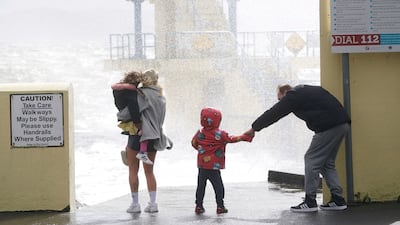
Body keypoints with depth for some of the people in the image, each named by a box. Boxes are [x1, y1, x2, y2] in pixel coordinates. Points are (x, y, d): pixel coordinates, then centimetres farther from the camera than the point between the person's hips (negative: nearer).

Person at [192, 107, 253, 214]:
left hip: (202, 166, 4)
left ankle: (199, 206, 13)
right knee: (218, 186, 7)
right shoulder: (219, 134, -12)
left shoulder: (200, 133, -1)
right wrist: (245, 137, 0)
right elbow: (232, 139, -8)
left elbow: (194, 143, 10)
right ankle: (220, 206, 7)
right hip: (214, 167, -4)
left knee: (201, 186, 11)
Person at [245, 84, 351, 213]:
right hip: (343, 124, 9)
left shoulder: (293, 96, 0)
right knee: (327, 162, 17)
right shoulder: (306, 90, 25)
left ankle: (310, 202, 0)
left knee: (312, 160, -1)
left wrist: (254, 128, 17)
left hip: (329, 126, -9)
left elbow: (272, 114, 6)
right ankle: (337, 200, 14)